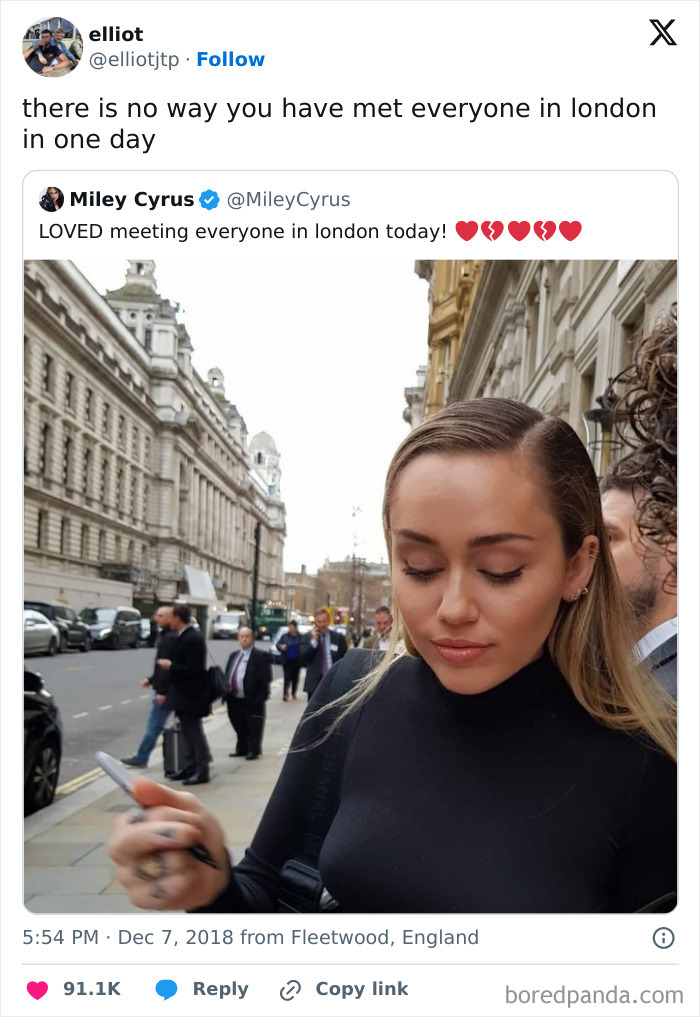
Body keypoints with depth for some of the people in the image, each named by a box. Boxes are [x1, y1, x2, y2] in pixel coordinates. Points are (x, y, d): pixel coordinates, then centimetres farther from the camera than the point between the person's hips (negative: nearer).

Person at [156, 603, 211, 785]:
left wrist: (170, 666, -18)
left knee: (194, 732, -1)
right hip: (183, 694, 9)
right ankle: (190, 766, 25)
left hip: (191, 695, -9)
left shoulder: (193, 639, -21)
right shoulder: (183, 637, 9)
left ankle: (202, 770, 7)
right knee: (188, 732, 16)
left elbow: (194, 669, -25)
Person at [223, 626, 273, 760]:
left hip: (252, 700, -7)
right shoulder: (233, 655, 15)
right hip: (234, 700, 7)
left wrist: (260, 698, -17)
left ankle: (254, 751, 13)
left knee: (254, 728, 3)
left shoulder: (261, 656, -7)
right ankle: (242, 749, 30)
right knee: (239, 727, 17)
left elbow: (265, 679, -12)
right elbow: (227, 676, 17)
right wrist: (226, 695, 9)